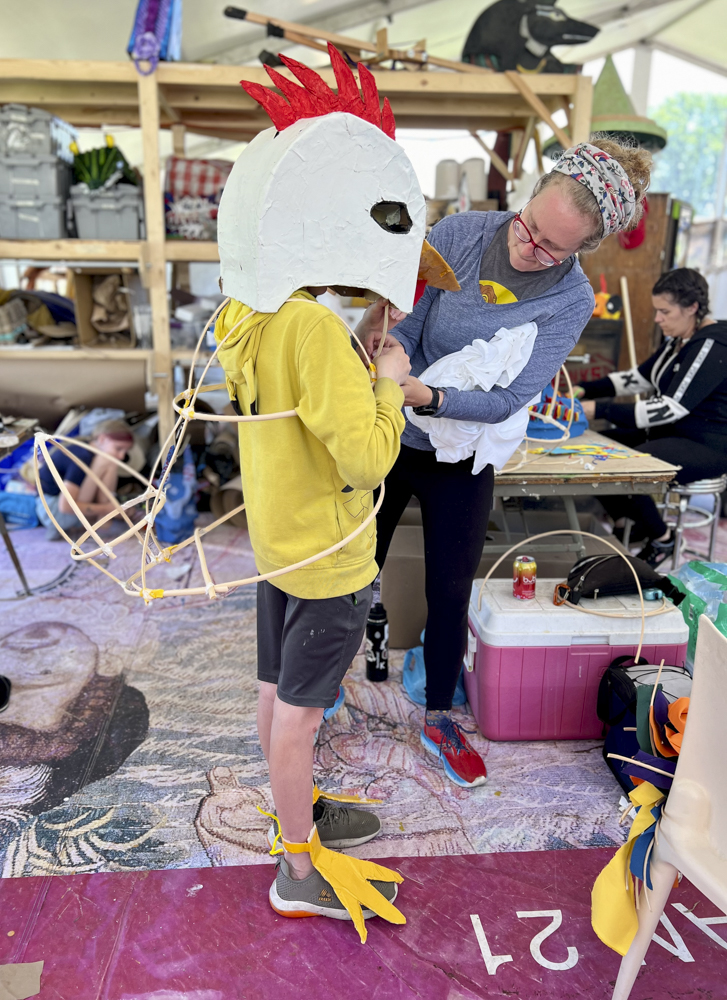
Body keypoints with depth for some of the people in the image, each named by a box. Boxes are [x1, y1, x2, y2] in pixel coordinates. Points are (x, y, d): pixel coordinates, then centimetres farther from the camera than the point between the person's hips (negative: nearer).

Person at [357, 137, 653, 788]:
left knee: (450, 592, 11)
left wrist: (432, 398, -34)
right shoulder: (459, 234, -13)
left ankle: (439, 717, 36)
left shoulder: (571, 301, -14)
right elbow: (401, 320, -13)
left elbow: (511, 400, -20)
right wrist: (391, 350, -35)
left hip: (461, 463, 0)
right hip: (389, 439, 1)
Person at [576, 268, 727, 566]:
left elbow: (672, 408, -29)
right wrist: (585, 391, 0)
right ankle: (629, 522, 13)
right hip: (669, 433, 9)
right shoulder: (678, 340, 8)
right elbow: (639, 377, 14)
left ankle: (661, 538, -2)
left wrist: (601, 409, -34)